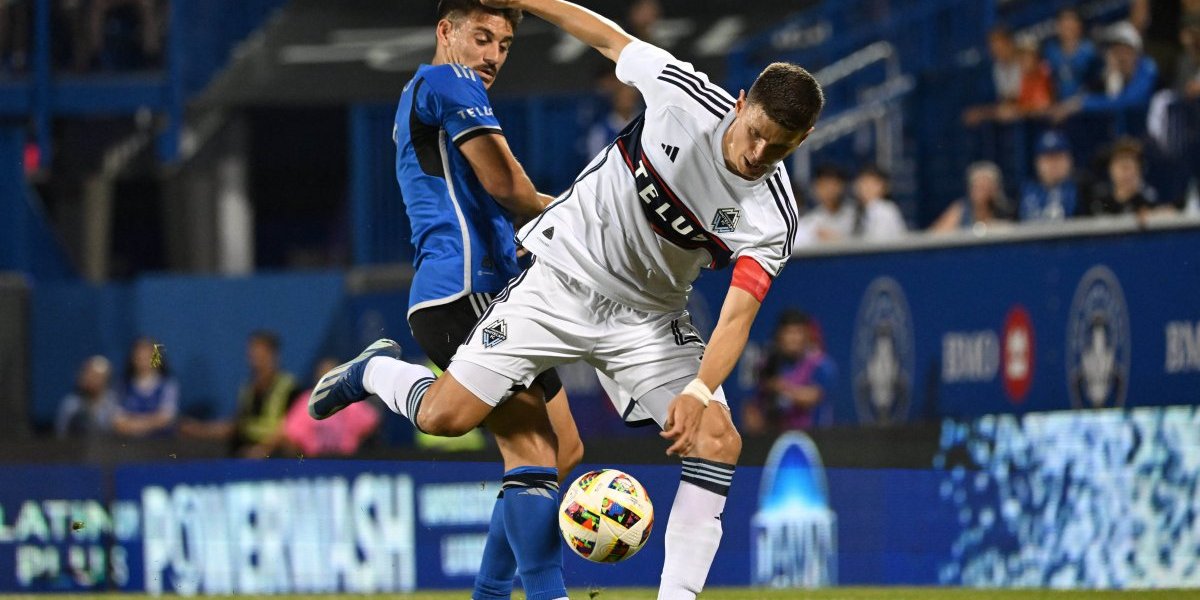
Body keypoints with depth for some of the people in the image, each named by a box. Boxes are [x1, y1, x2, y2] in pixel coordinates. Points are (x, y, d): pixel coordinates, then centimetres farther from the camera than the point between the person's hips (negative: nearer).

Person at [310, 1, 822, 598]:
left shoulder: (772, 219, -18)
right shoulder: (685, 93, -20)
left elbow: (737, 315, -25)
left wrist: (699, 392, -41)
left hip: (648, 318, 1)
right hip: (563, 275, -1)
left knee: (718, 442, -17)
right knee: (444, 415, -9)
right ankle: (375, 370, 25)